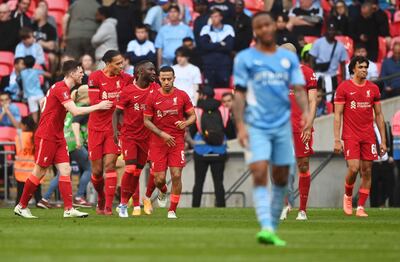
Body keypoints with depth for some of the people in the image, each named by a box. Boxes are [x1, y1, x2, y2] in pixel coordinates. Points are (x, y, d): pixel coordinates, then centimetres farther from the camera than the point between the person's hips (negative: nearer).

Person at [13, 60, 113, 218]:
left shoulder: (62, 88, 12)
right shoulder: (61, 89, -18)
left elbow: (43, 103, 25)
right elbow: (75, 111, -28)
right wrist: (98, 106, -21)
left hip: (58, 137, 9)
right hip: (46, 137, -9)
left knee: (65, 171, -1)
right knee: (39, 173, -2)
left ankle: (69, 209, -6)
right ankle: (21, 206, 9)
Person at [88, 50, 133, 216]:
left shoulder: (124, 78, 0)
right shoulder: (95, 77, -9)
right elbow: (95, 103, -14)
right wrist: (117, 102, -16)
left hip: (114, 128, 1)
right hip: (96, 128, -1)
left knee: (109, 165, -11)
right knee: (97, 170, 4)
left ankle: (108, 206, -11)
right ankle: (101, 200, 30)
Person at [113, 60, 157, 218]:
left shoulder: (154, 89, 3)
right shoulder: (128, 91, -8)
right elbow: (117, 112, -2)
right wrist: (115, 130, -16)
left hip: (145, 137, 4)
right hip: (129, 135, -4)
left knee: (137, 172, 5)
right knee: (130, 169, -14)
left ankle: (133, 204, 15)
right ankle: (123, 204, -4)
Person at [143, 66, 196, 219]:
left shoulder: (182, 96, 0)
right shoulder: (152, 97, -1)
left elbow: (192, 116, 7)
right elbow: (146, 120, 2)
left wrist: (185, 123, -16)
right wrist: (162, 134, -10)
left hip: (177, 141, 0)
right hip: (158, 142, 0)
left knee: (176, 176, -9)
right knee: (159, 179, -3)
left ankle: (172, 210, 3)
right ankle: (162, 192, 35)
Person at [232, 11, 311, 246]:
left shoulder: (289, 58, 10)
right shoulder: (245, 58, 2)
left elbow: (299, 88, 6)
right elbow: (240, 94, 0)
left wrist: (306, 111, -13)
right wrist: (240, 126, -9)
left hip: (282, 125, 3)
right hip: (256, 127, -3)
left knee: (281, 178, 7)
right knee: (260, 175, -16)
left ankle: (273, 229, 20)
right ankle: (266, 228, -25)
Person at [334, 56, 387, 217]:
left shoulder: (373, 88, 8)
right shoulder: (344, 87, -1)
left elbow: (379, 116, 13)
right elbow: (337, 115, -2)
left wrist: (383, 141, 8)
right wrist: (337, 140, -9)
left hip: (369, 136, 3)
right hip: (350, 136, -3)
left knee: (367, 172, 0)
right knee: (354, 168, -15)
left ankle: (361, 207, 6)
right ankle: (347, 196, 14)